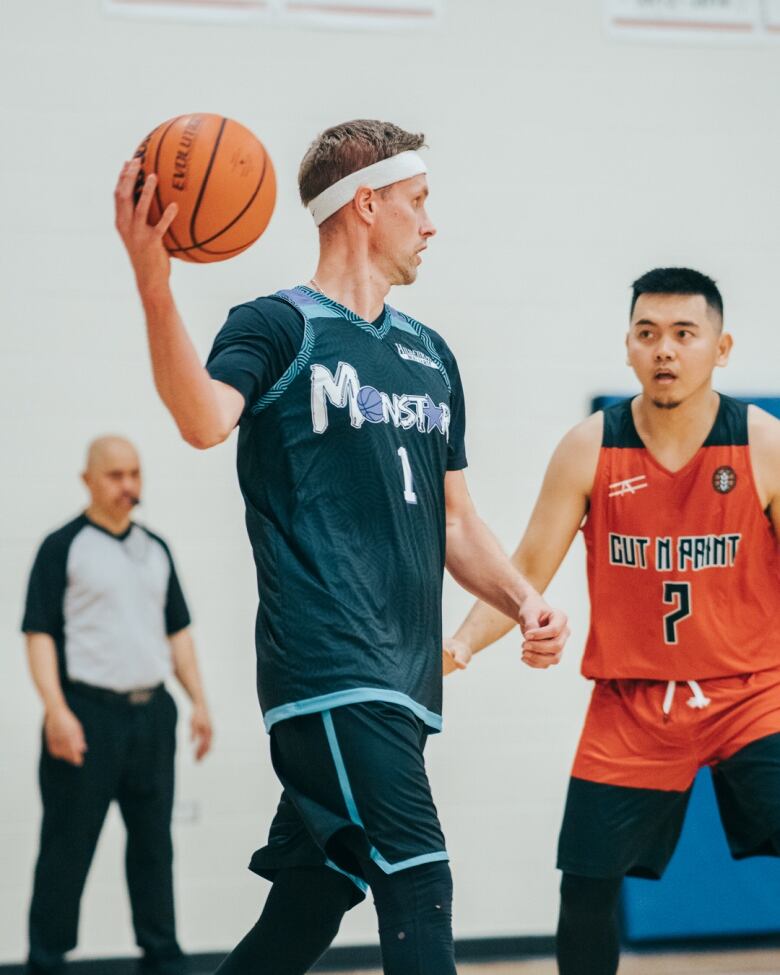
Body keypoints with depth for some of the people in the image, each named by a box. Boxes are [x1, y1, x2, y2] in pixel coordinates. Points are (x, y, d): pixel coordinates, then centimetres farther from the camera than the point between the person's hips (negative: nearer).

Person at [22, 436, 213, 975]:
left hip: (152, 712, 6)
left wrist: (199, 702, 11)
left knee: (154, 843, 12)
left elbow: (178, 630, 19)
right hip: (89, 713, -5)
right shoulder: (64, 547, -3)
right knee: (68, 846, -2)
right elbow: (40, 632, -8)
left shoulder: (156, 549, 15)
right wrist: (57, 710, -18)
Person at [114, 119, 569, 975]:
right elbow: (205, 420, -23)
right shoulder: (277, 327, -2)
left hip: (402, 680, 7)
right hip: (328, 672, -7)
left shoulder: (430, 354, 21)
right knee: (417, 884, -16)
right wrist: (153, 287, -38)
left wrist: (521, 599, 9)